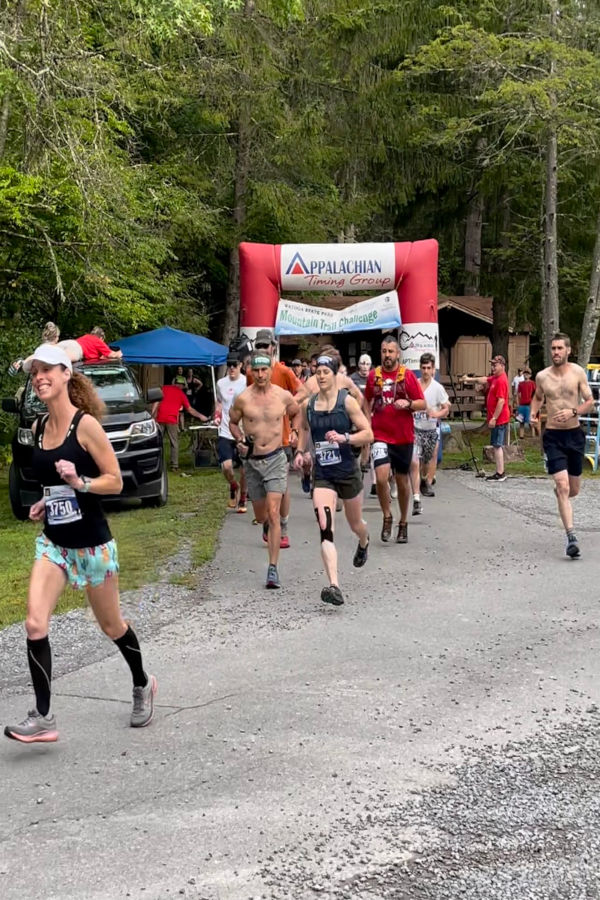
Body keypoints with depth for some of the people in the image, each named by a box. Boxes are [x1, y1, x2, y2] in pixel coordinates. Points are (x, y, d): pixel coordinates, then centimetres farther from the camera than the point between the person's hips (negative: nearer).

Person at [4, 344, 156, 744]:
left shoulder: (86, 425, -14)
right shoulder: (39, 427, 5)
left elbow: (115, 482, -12)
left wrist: (79, 483, -27)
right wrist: (45, 503, 4)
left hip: (92, 542, -5)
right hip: (53, 542, 5)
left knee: (111, 625, 12)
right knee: (35, 624, -12)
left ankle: (143, 684, 38)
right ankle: (43, 718, -8)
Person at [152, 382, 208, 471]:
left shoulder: (164, 388, 12)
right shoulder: (181, 393, 9)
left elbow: (157, 403, 3)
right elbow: (189, 409, 13)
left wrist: (152, 416, 2)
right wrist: (200, 416, 22)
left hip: (160, 418, 2)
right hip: (172, 420, -2)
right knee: (174, 443, 5)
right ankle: (175, 465, 1)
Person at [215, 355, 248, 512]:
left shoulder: (247, 382, -3)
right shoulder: (221, 383, 7)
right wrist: (217, 415, 1)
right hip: (225, 433, 2)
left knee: (244, 469, 4)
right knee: (226, 466, -14)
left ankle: (242, 499, 24)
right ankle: (233, 487, 18)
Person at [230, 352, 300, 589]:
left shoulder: (284, 396, -4)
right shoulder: (242, 399, -6)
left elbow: (296, 413, 17)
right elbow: (233, 422, 11)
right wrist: (240, 441, -6)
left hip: (276, 458, -2)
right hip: (251, 461, 2)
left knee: (273, 513, -14)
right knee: (260, 515, 14)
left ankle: (273, 569, -14)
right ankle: (266, 525, 54)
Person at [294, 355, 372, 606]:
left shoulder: (346, 401, -8)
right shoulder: (308, 405, 2)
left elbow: (368, 434, -9)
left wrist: (344, 438, -25)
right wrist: (300, 451, 8)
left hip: (347, 472, -1)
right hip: (322, 475, 1)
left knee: (355, 524, 20)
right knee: (325, 529, -18)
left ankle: (364, 543, 60)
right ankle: (334, 586, -27)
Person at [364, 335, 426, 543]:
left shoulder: (407, 375, -1)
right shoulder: (374, 375, 4)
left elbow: (422, 403, 0)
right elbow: (367, 402, 20)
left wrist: (408, 404, -19)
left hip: (403, 437, 0)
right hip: (380, 435, 0)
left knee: (402, 481, 10)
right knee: (381, 477, -18)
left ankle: (403, 523, 26)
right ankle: (387, 517, 4)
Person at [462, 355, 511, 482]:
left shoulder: (501, 381, -17)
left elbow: (501, 401, -22)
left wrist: (494, 418, -23)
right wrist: (470, 379, 6)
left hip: (499, 419, -10)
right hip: (498, 419, 10)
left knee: (497, 445, -8)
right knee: (497, 445, 13)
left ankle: (500, 474, -6)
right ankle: (500, 472, 17)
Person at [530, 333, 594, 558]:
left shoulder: (578, 373, -4)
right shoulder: (542, 376, 0)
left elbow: (590, 402, -4)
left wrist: (573, 412, -22)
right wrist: (533, 413, 1)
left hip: (574, 434, 1)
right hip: (553, 436, -1)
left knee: (573, 489, 13)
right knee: (563, 486, -13)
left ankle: (559, 491, 51)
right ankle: (571, 537, -14)